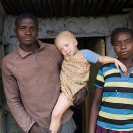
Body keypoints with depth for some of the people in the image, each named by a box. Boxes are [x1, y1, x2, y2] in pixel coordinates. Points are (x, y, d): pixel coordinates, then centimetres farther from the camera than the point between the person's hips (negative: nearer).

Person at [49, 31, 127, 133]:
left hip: (72, 91, -5)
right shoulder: (66, 58, 13)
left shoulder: (85, 53, -3)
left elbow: (102, 58, -2)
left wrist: (115, 60, -14)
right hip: (64, 89, 6)